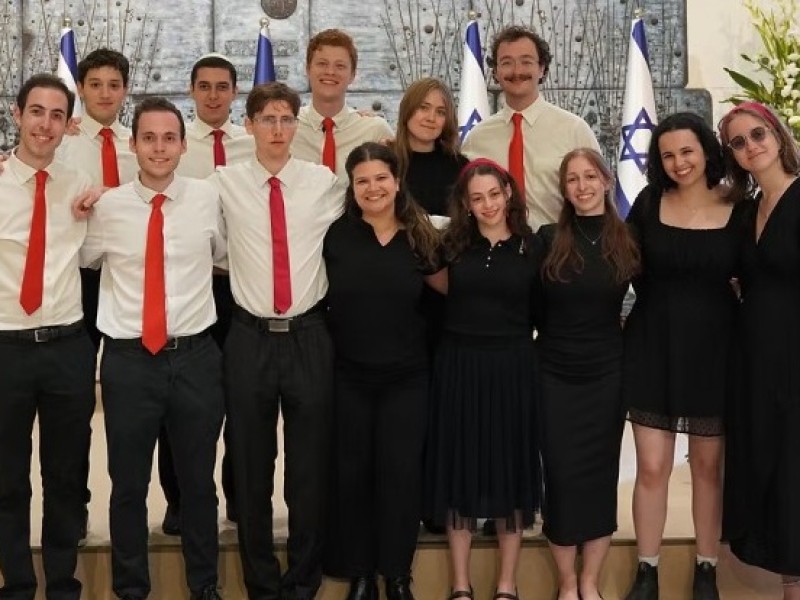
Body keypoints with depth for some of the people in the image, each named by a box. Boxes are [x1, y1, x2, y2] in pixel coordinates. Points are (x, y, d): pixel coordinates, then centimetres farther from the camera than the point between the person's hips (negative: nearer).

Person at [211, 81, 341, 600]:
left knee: (311, 467, 7)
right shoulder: (225, 183, 1)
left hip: (309, 338, 0)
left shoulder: (325, 183, 3)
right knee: (251, 469, 8)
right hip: (250, 338, 0)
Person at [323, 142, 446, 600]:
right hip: (348, 375, 0)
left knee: (401, 472, 5)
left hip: (407, 376, 1)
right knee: (352, 472, 7)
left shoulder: (420, 237, 0)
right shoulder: (334, 234, -5)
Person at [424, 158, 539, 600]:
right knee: (459, 472, 5)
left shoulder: (532, 246, 2)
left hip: (513, 370, 0)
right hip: (459, 368, 0)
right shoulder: (451, 245, 3)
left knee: (511, 472, 6)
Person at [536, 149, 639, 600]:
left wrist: (622, 333, 0)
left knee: (602, 475, 6)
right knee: (562, 476, 2)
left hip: (608, 373, 1)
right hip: (555, 374, -1)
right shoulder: (548, 239, -3)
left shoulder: (628, 241, 1)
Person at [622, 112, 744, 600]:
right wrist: (664, 307, 2)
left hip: (712, 348, 0)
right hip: (653, 346, 0)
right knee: (652, 468, 2)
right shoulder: (649, 204, -2)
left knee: (708, 466, 11)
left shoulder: (737, 210, -4)